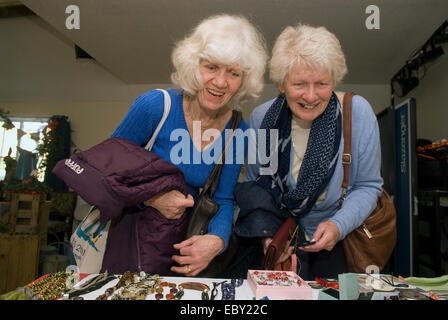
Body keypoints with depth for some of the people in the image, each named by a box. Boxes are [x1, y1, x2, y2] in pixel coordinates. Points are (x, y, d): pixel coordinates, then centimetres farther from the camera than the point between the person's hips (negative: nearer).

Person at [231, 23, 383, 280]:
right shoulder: (261, 118, -12)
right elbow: (253, 185, -1)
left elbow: (368, 186, -6)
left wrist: (338, 226, -21)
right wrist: (269, 234, -14)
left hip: (341, 239, 0)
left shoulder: (358, 112, -15)